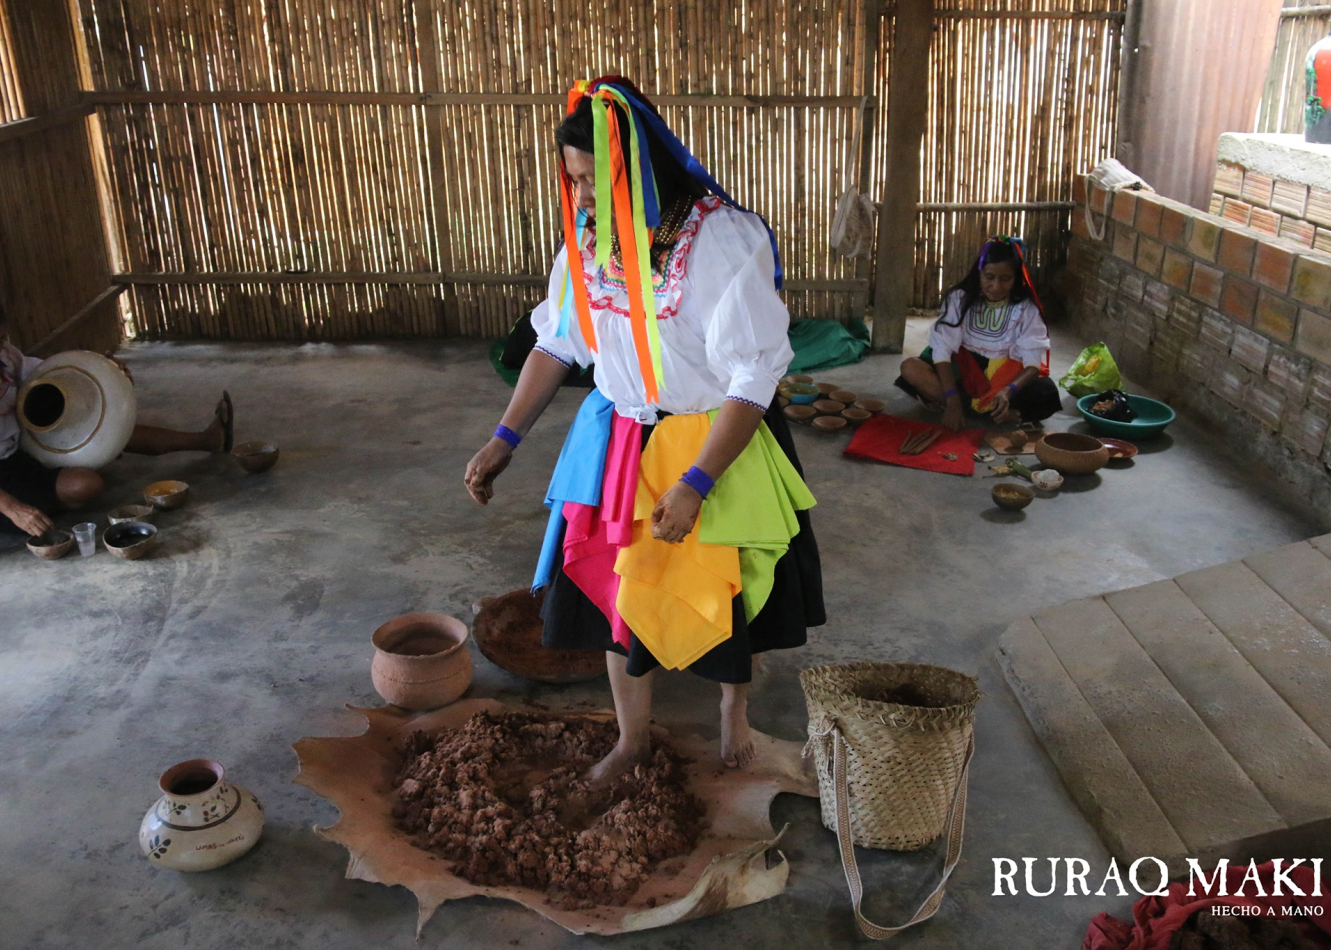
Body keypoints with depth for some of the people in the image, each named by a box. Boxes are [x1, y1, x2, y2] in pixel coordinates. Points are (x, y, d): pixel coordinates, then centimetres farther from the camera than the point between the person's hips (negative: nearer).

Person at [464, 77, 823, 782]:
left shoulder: (724, 242, -25)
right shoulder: (589, 240, -6)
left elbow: (753, 379, -24)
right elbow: (555, 343, 6)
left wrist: (694, 485, -27)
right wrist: (504, 439, 0)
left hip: (717, 444, -4)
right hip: (617, 441, 5)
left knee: (725, 589, 13)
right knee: (615, 586, 12)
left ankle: (734, 708, 45)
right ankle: (633, 736, 36)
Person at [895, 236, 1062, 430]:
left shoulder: (1026, 309, -7)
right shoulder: (960, 298, -8)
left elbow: (1033, 363, -15)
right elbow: (942, 350, -16)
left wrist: (1007, 392, -37)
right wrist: (953, 399, -30)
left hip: (1005, 381, -1)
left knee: (1046, 393, -31)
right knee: (910, 367, -28)